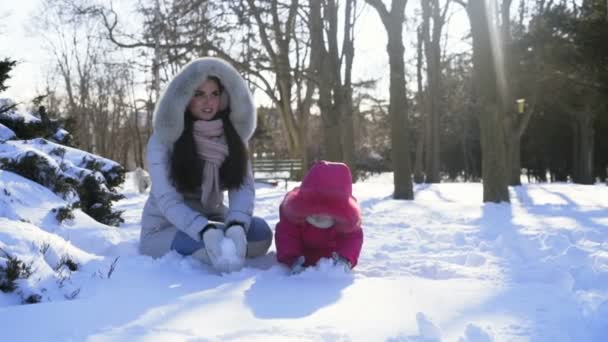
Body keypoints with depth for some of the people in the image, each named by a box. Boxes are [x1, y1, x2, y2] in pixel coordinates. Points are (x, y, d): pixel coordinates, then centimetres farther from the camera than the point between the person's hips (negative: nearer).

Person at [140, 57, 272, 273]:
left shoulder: (233, 136, -2)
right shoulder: (163, 139, -15)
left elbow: (243, 187, -15)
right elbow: (167, 200, -24)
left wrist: (237, 226, -38)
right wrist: (206, 231, -42)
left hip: (213, 221, 4)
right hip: (165, 229, -4)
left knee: (260, 231, -27)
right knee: (208, 241, -38)